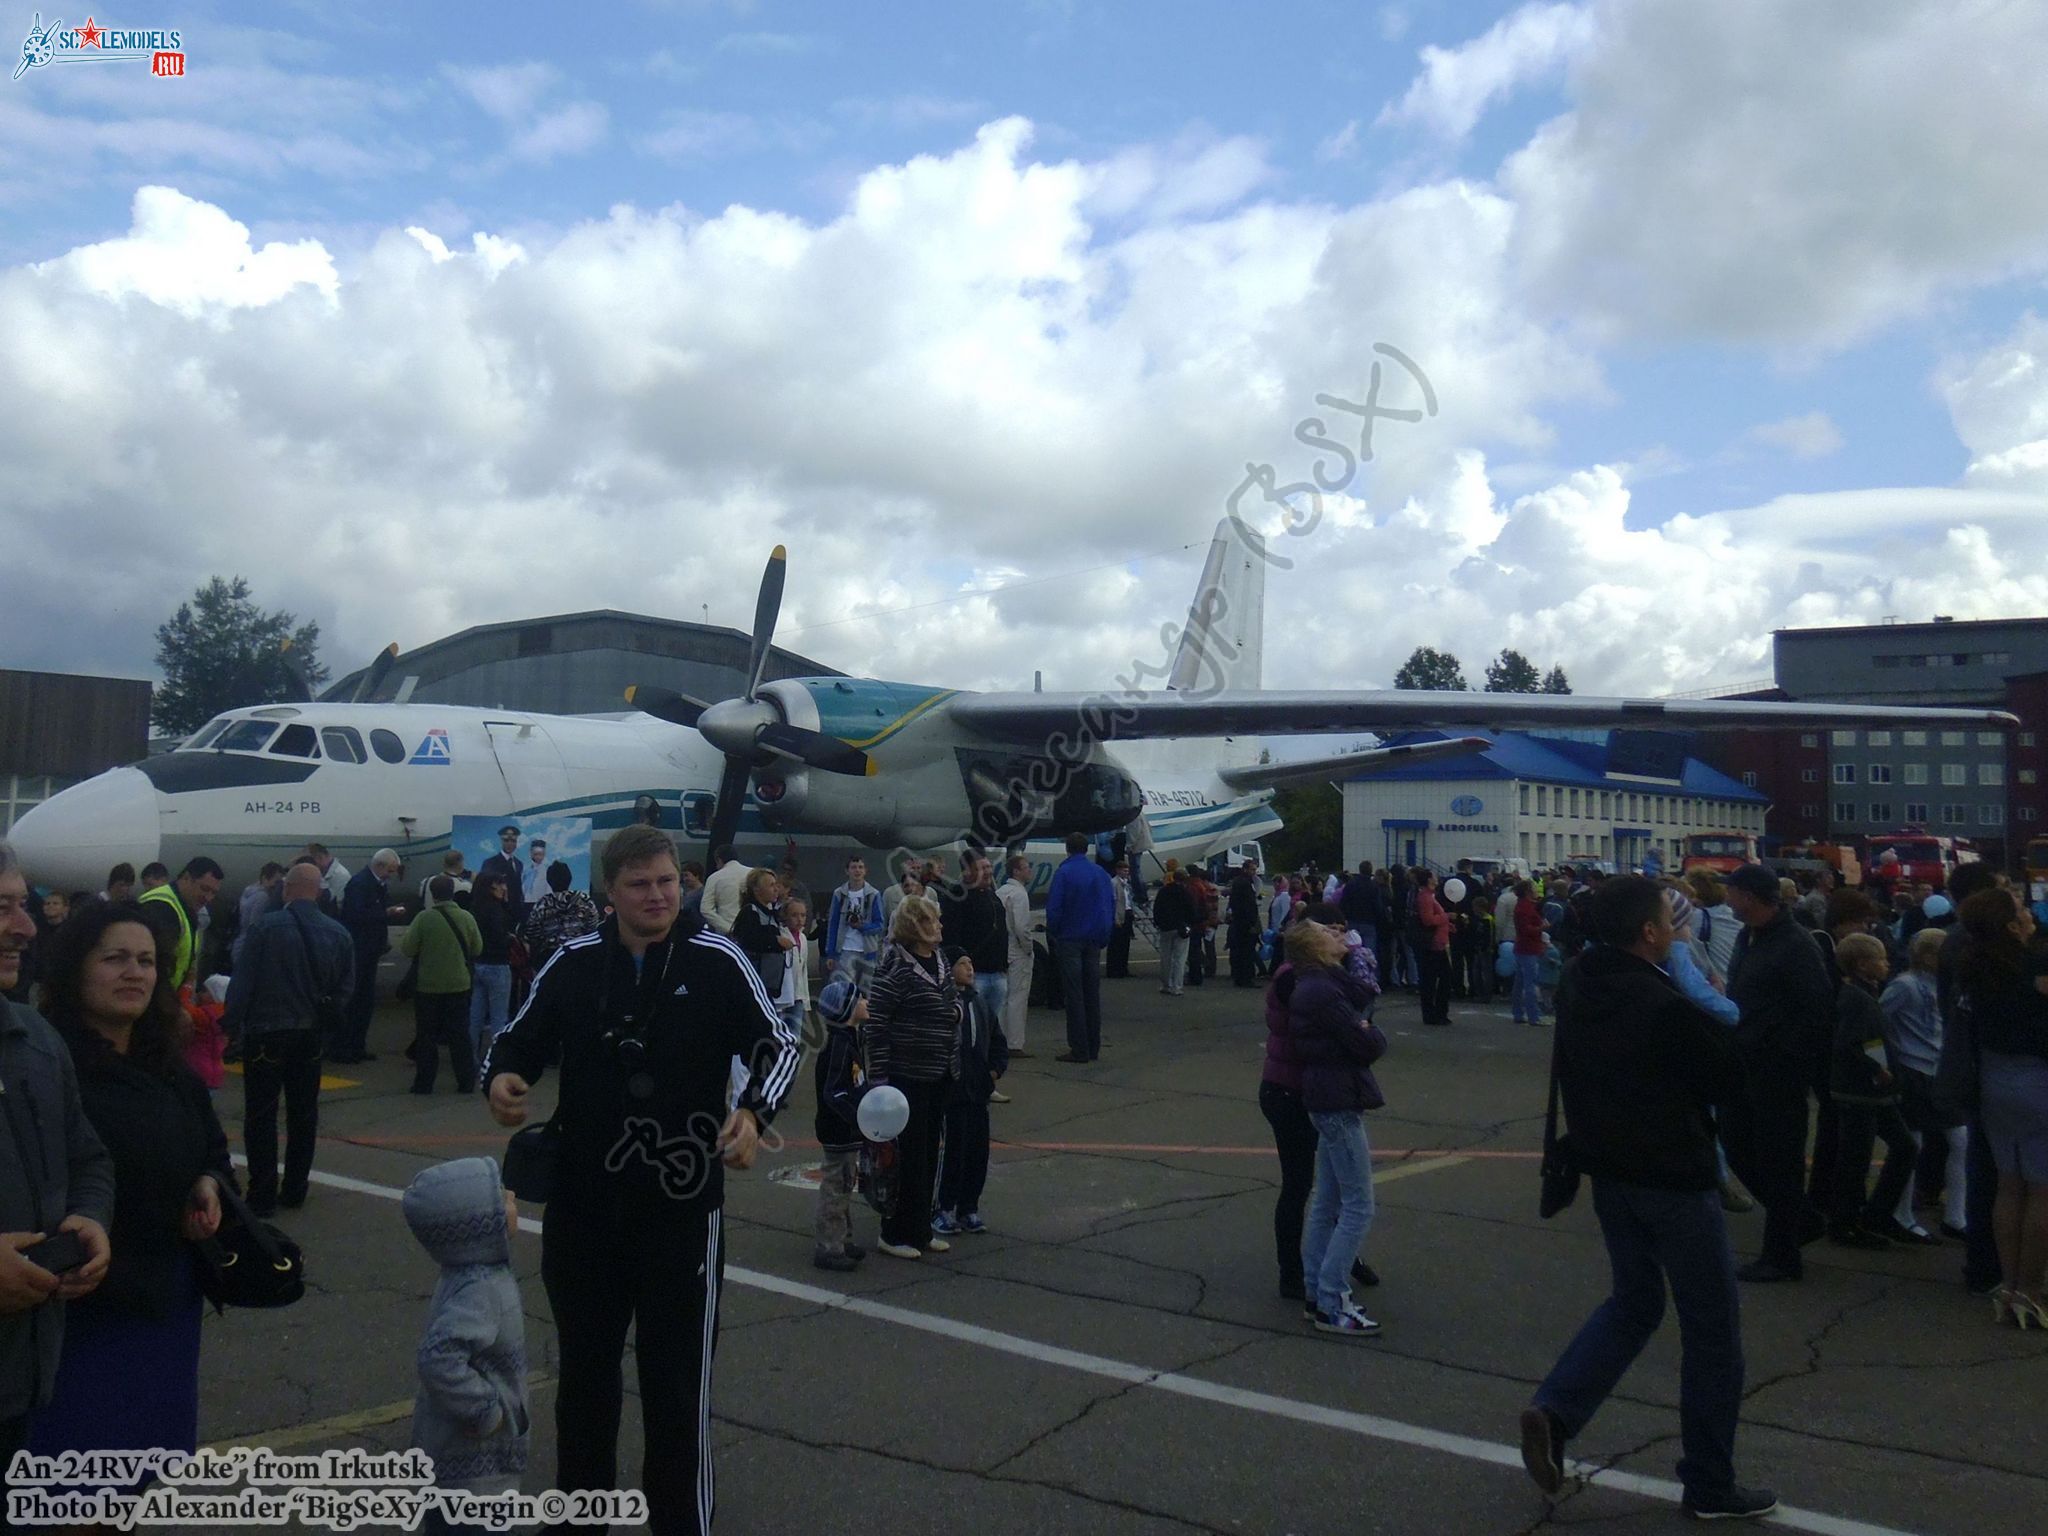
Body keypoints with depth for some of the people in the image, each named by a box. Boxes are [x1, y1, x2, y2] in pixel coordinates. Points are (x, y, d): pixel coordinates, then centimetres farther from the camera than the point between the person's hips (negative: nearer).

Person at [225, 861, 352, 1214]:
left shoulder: (267, 926, -12)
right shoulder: (337, 933, 0)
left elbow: (243, 980, -11)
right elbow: (345, 987, 3)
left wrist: (232, 1026, -4)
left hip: (265, 1034, -4)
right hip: (310, 1035, 4)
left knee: (261, 1116, 4)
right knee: (303, 1114, 13)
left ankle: (262, 1196, 4)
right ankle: (295, 1191, 19)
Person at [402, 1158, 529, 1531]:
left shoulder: (480, 1276, 1)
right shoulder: (479, 1292, -29)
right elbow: (439, 1359, -41)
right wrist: (486, 1413, -28)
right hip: (473, 1460, -9)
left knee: (446, 1521, 24)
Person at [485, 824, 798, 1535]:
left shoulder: (717, 960, -8)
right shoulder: (574, 962, 0)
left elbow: (778, 1044, -4)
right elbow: (518, 1040, 9)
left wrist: (753, 1111, -21)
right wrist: (501, 1078, -13)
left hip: (681, 1205, -3)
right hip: (581, 1201, 3)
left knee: (676, 1378, 3)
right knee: (584, 1366, 19)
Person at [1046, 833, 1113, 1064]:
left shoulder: (1063, 872, -9)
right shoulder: (1100, 873, 6)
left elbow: (1054, 908, -13)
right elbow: (1110, 909, 9)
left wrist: (1053, 933, 1)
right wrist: (1104, 936, 15)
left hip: (1070, 940, -5)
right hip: (1094, 941, 5)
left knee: (1074, 995, -3)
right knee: (1092, 993, 11)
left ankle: (1079, 1049, -4)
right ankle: (1093, 1047, 15)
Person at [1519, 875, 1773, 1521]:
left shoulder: (1577, 985, -1)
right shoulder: (1667, 1006, -25)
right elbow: (1729, 1075, -11)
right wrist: (1715, 1016, 1)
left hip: (1610, 1170, 7)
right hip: (1675, 1177, -7)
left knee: (1633, 1301, 22)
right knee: (1712, 1327, 9)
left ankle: (1554, 1409, 4)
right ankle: (1710, 1485, 20)